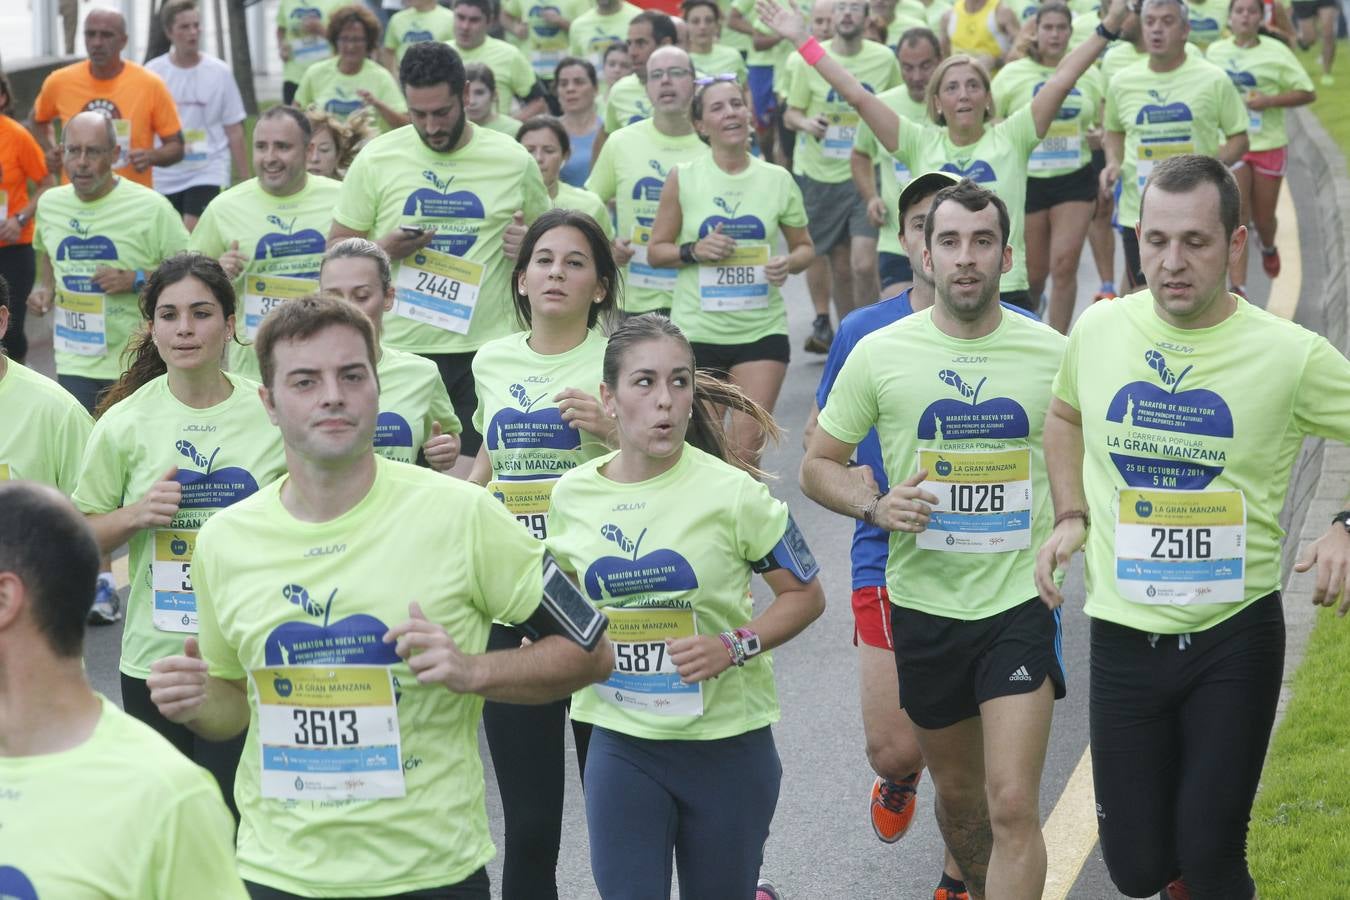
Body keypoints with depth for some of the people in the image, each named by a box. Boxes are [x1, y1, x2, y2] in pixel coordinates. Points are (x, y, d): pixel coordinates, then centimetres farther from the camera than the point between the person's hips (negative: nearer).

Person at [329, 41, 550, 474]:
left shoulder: (513, 161, 3)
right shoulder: (376, 159, 2)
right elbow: (338, 250, 7)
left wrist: (529, 245, -7)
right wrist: (383, 250, -14)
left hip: (485, 347, 0)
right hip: (398, 348, 0)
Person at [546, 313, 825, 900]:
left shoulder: (731, 492, -11)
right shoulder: (572, 496, 0)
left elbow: (805, 595, -3)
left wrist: (734, 647, -18)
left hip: (728, 741, -2)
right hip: (622, 742, 2)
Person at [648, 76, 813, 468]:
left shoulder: (777, 179, 2)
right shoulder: (683, 178, -2)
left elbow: (805, 247, 11)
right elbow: (656, 250, 4)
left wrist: (789, 264, -11)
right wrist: (693, 251, -15)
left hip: (762, 329, 0)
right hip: (697, 329, 0)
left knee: (747, 445, -9)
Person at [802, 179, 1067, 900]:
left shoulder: (1052, 353, -3)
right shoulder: (879, 354, -3)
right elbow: (817, 466, 5)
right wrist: (875, 505, -14)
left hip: (1021, 599, -2)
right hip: (923, 601, 2)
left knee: (1013, 804, -13)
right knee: (957, 790, 19)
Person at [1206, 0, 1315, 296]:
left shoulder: (1275, 52, -7)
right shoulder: (1215, 51, 1)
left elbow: (1307, 93, -7)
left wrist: (1269, 100, -20)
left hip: (1269, 145, 0)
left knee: (1263, 217, 13)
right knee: (1236, 218, -10)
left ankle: (1268, 247, 50)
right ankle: (1237, 289, -11)